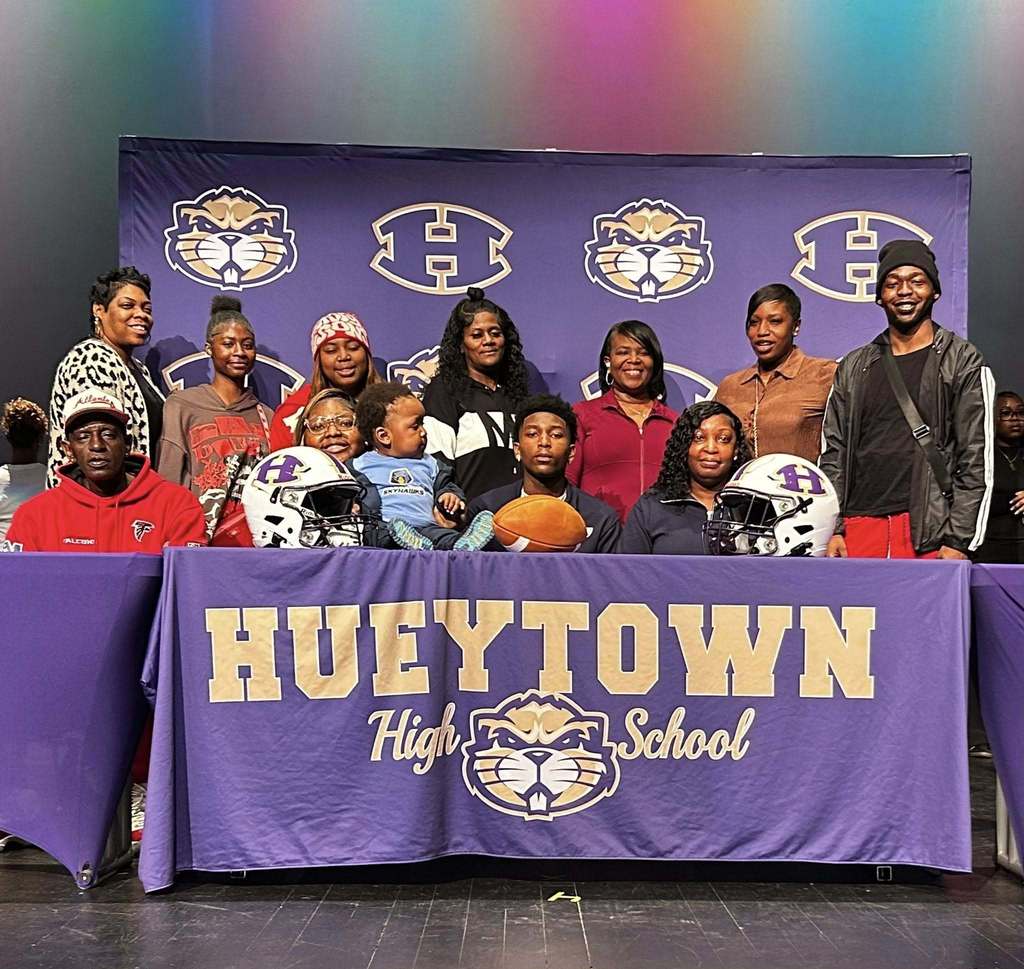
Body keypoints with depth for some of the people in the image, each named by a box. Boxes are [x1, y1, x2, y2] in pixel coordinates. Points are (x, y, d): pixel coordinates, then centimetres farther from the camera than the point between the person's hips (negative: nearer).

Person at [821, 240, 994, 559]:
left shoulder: (963, 362, 5)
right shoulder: (853, 367, 15)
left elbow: (977, 460, -1)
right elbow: (833, 454, 12)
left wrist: (959, 542, -9)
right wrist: (831, 530, 2)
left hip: (930, 532, -3)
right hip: (858, 527, 3)